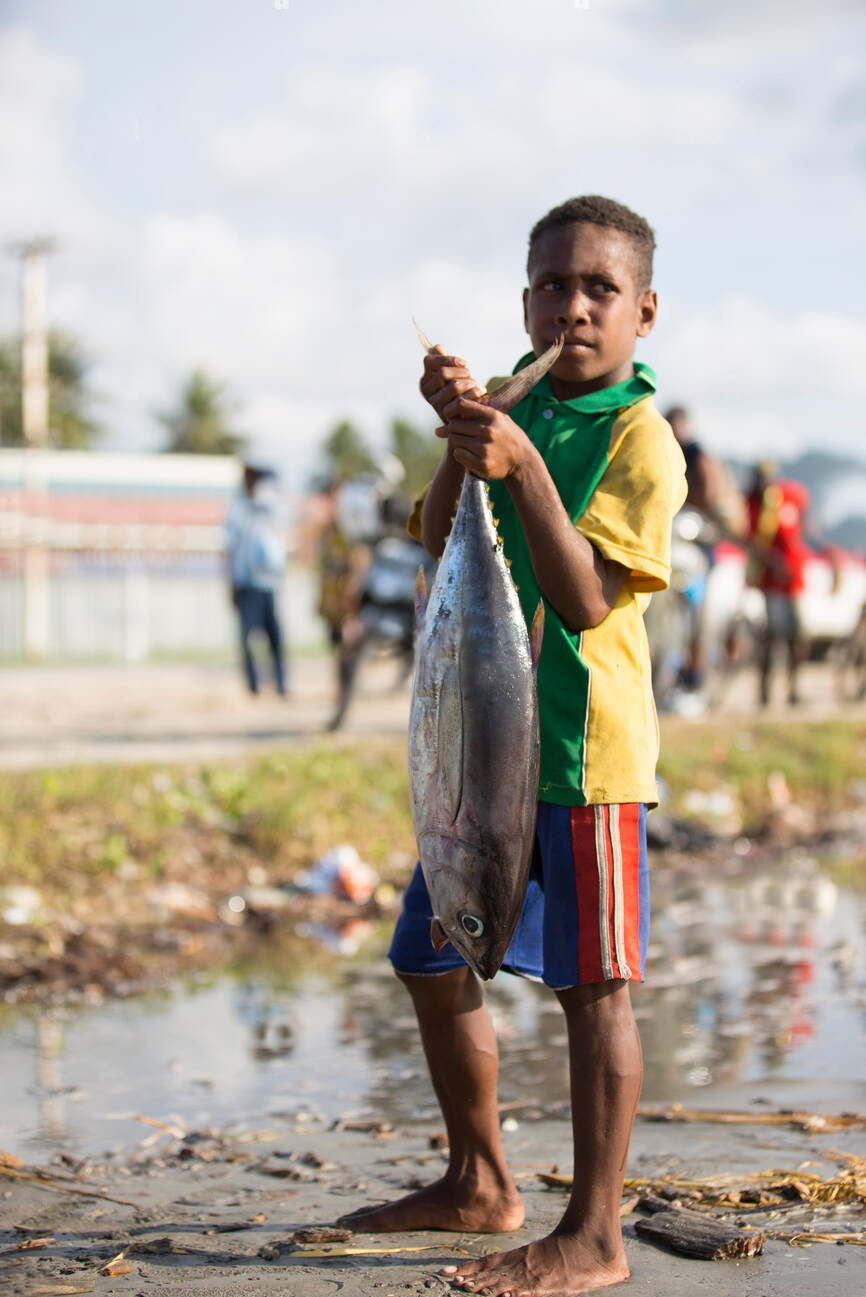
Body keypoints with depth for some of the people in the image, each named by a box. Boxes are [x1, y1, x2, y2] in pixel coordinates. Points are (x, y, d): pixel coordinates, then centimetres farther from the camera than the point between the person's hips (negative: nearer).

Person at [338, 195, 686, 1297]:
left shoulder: (639, 436, -8)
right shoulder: (517, 406, 13)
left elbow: (586, 599, -19)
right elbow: (438, 547, 4)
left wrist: (522, 470, -28)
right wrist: (460, 440, -11)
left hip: (580, 746, -8)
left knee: (590, 987, -4)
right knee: (431, 965, 16)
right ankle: (478, 1183, 33)